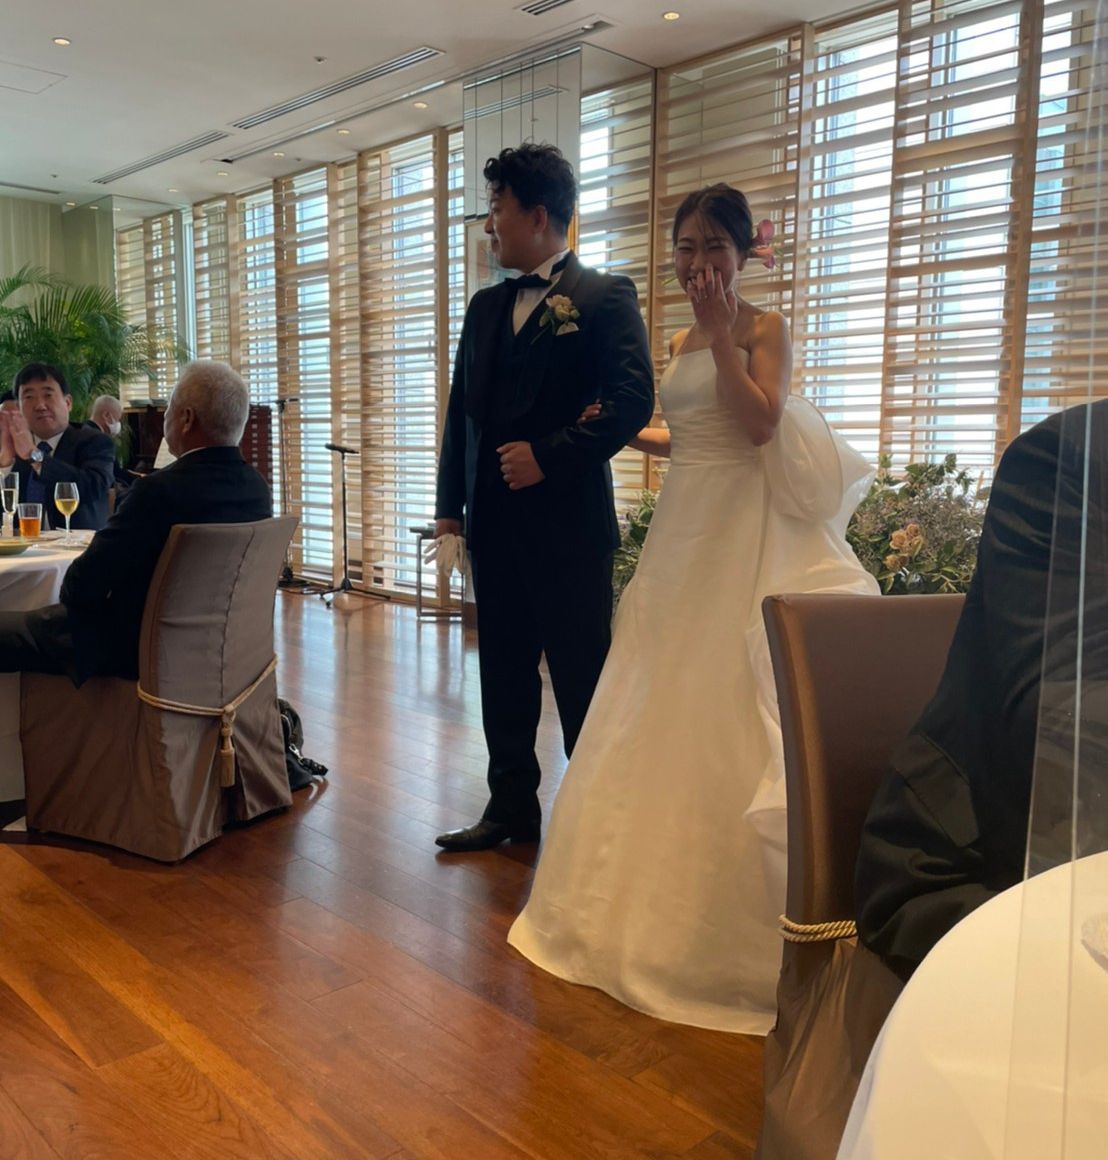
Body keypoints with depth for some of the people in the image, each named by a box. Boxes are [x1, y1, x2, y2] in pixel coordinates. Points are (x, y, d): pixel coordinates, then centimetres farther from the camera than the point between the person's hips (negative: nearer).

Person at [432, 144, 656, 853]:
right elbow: (462, 409, 16)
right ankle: (512, 808, 26)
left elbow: (633, 400, -14)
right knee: (504, 675, 13)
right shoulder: (485, 307, 17)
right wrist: (450, 503, 9)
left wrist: (548, 456, -18)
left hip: (568, 523, -7)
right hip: (494, 524, 7)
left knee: (582, 679, 2)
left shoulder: (606, 297, -3)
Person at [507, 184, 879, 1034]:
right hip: (684, 528, 8)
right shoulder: (686, 342, 17)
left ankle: (737, 914, 9)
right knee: (666, 701, 9)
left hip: (741, 532, -7)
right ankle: (664, 877, 24)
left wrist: (723, 333, -17)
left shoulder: (765, 329, -4)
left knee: (726, 706, -6)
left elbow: (760, 427, -19)